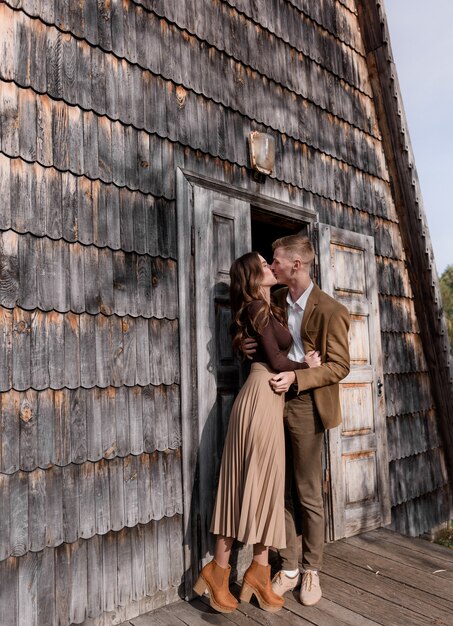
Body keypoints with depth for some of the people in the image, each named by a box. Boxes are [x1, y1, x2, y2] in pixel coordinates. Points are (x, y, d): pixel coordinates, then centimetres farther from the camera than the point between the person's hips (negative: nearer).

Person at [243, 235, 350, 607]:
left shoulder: (330, 311, -11)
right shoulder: (276, 300, 8)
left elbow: (340, 366, -9)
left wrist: (296, 378, -20)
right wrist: (252, 347, -1)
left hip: (304, 405, -5)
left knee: (308, 493, 7)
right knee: (280, 490, 11)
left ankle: (311, 571, 26)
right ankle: (288, 568, 26)